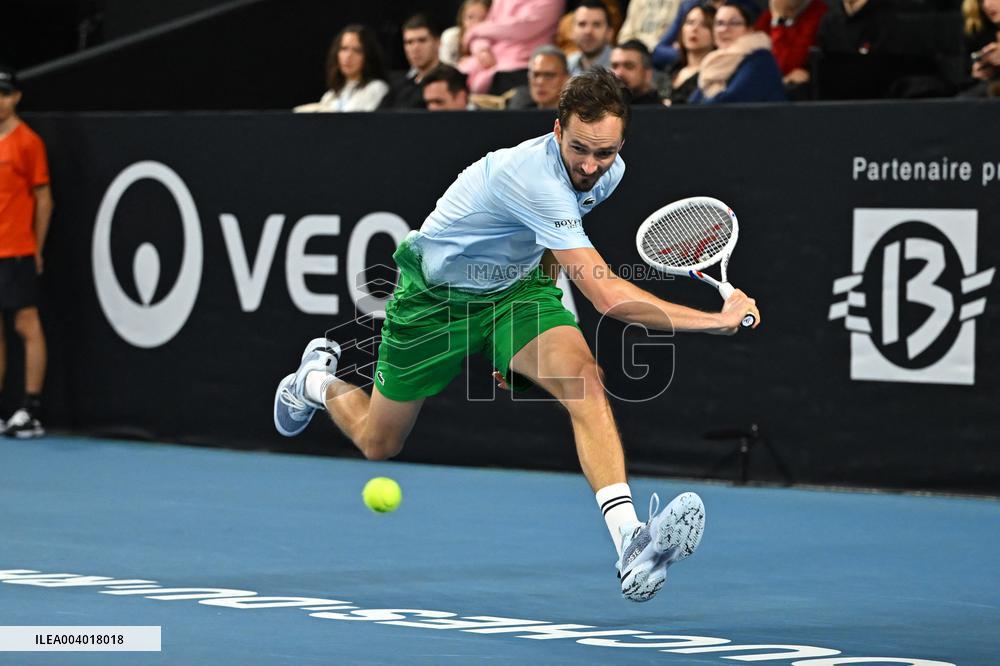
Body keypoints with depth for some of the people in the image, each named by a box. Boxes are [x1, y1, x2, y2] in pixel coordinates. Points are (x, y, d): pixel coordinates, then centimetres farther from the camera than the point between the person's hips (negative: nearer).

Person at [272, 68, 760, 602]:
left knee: (579, 372, -28)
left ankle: (629, 539, -41)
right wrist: (717, 320, -46)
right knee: (378, 444, 13)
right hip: (437, 295, -5)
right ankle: (318, 378, 48)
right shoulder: (534, 177, -38)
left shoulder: (609, 171, -11)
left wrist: (525, 350, 13)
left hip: (515, 286, 5)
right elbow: (606, 296, -43)